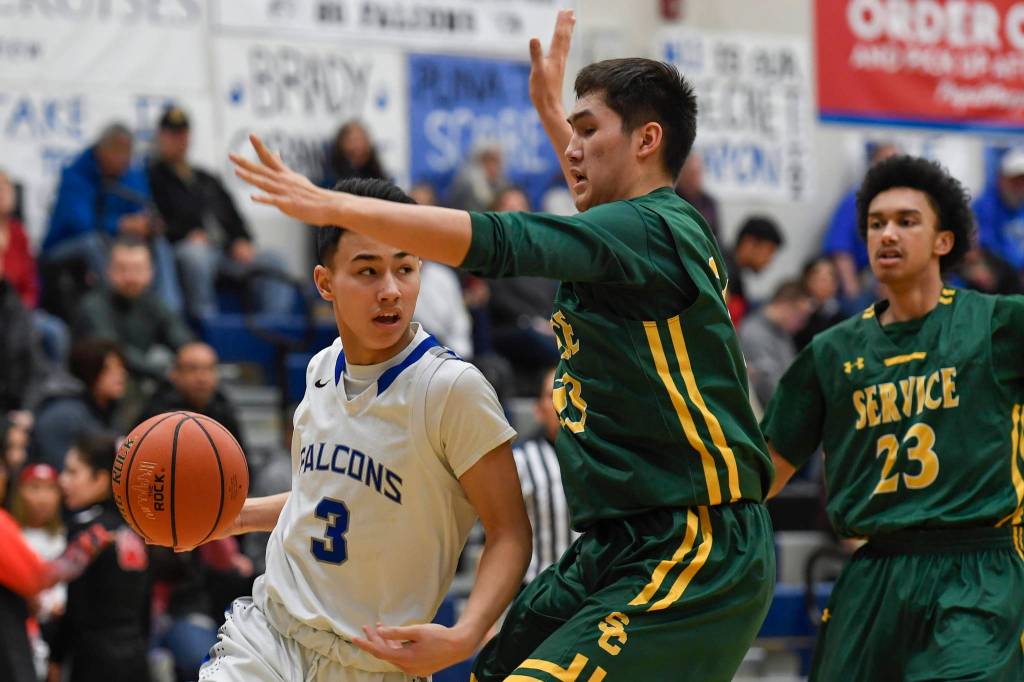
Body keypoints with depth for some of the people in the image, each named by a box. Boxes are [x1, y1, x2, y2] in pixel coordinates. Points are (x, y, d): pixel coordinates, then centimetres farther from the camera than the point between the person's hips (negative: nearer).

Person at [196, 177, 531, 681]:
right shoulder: (323, 369, 4)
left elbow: (509, 533, -14)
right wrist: (231, 516, 10)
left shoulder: (453, 389, -17)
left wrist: (463, 638, -29)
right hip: (267, 630, 5)